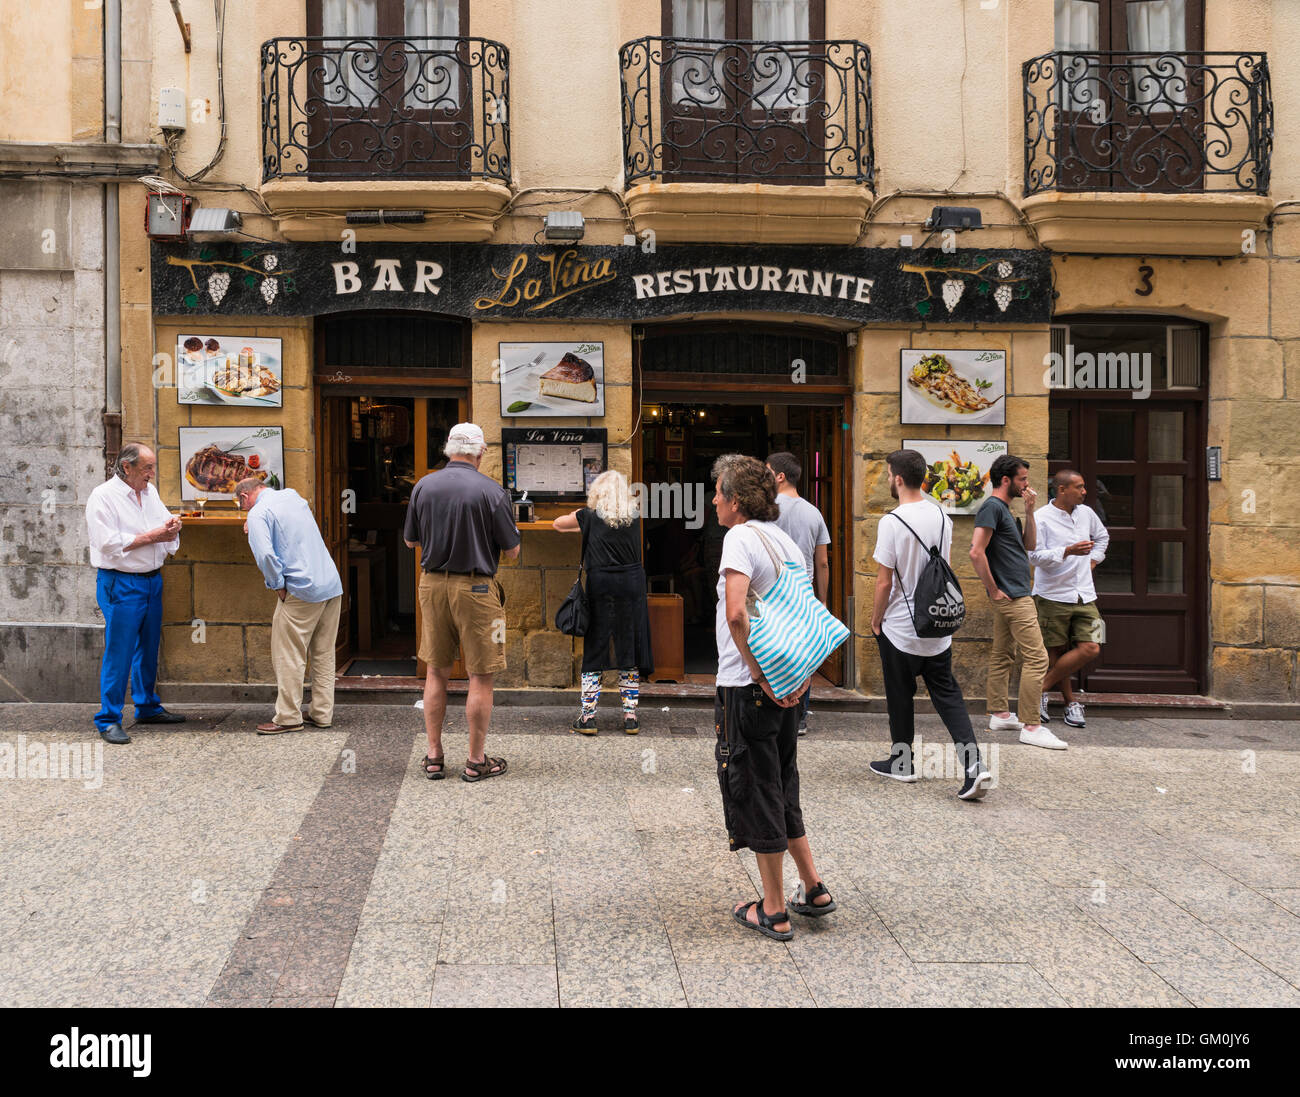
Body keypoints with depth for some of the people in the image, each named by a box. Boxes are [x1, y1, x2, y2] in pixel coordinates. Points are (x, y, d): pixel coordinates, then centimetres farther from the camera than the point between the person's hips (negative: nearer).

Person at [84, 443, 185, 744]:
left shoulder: (149, 491, 11)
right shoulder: (103, 496, -11)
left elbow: (164, 525, 20)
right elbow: (109, 543, -19)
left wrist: (171, 527, -5)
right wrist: (151, 537, -17)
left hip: (152, 580, 8)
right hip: (120, 584, -7)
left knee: (149, 648, 16)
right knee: (118, 652, -5)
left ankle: (148, 707, 29)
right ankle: (108, 720, 1)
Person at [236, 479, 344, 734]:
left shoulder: (259, 514, -7)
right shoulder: (293, 496, 17)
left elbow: (265, 554, -21)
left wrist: (277, 586, -9)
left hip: (302, 591, -8)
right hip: (332, 585, 8)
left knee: (288, 656, 1)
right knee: (323, 654, 13)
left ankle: (288, 717, 5)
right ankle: (322, 713, 17)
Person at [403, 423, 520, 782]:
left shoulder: (423, 486, 1)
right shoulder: (491, 491, -11)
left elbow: (410, 541, 11)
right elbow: (512, 550, -6)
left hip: (432, 583, 5)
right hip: (474, 588, -4)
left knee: (436, 671, 14)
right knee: (481, 675, 4)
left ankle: (434, 756, 19)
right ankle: (476, 761, 9)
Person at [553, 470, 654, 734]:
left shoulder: (591, 517, -1)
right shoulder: (635, 518, 4)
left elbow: (558, 523, 14)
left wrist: (578, 516, 35)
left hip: (600, 586, -2)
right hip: (632, 585, 2)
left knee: (593, 652, 5)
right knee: (629, 651, 7)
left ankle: (588, 716, 3)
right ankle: (630, 716, 9)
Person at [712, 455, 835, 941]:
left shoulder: (741, 538, -13)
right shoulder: (785, 541, 12)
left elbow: (735, 614, -27)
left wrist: (757, 673, -20)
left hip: (748, 687, -8)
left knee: (756, 792, 3)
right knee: (782, 788, 21)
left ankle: (773, 912, 11)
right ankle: (813, 890, 25)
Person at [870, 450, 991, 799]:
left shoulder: (892, 522, -17)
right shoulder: (941, 516, 3)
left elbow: (884, 581, -15)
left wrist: (876, 620, -1)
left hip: (900, 627, -5)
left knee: (900, 696, 11)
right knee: (947, 694, 8)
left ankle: (902, 762, 24)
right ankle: (973, 765, -6)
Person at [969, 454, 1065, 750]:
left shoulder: (1002, 509, 17)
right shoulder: (992, 507, -14)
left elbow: (1028, 545, 22)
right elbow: (976, 552, -23)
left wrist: (1029, 511, 11)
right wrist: (994, 590, -17)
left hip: (1010, 597, 11)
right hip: (1013, 596, -11)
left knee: (1003, 656, 14)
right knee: (1036, 658, -11)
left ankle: (999, 715, 22)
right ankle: (1031, 726, -10)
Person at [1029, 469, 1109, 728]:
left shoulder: (1086, 513, 10)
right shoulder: (1042, 518, -9)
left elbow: (1102, 537, 31)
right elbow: (1035, 556, -17)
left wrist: (1093, 559, 15)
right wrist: (1068, 551, -26)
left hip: (1084, 595, 5)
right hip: (1053, 596, -5)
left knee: (1091, 649, -6)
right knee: (1057, 652, 2)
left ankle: (1041, 688, 3)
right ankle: (1071, 703, 17)